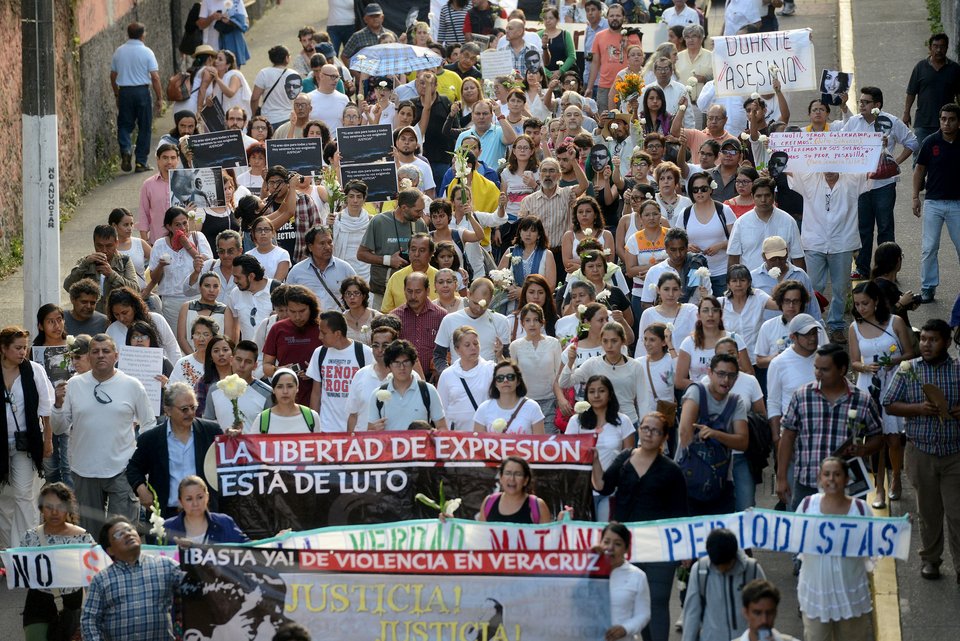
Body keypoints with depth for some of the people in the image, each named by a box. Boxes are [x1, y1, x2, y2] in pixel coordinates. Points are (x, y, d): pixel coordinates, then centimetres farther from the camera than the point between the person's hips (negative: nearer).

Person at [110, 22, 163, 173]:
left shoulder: (119, 51, 4)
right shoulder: (146, 52, -7)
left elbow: (113, 75, 10)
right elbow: (155, 77, -10)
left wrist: (116, 94, 23)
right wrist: (160, 98, -4)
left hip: (124, 91, 2)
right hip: (142, 91, -2)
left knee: (124, 125, 12)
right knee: (144, 127, 6)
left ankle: (125, 149, -15)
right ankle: (141, 162, 6)